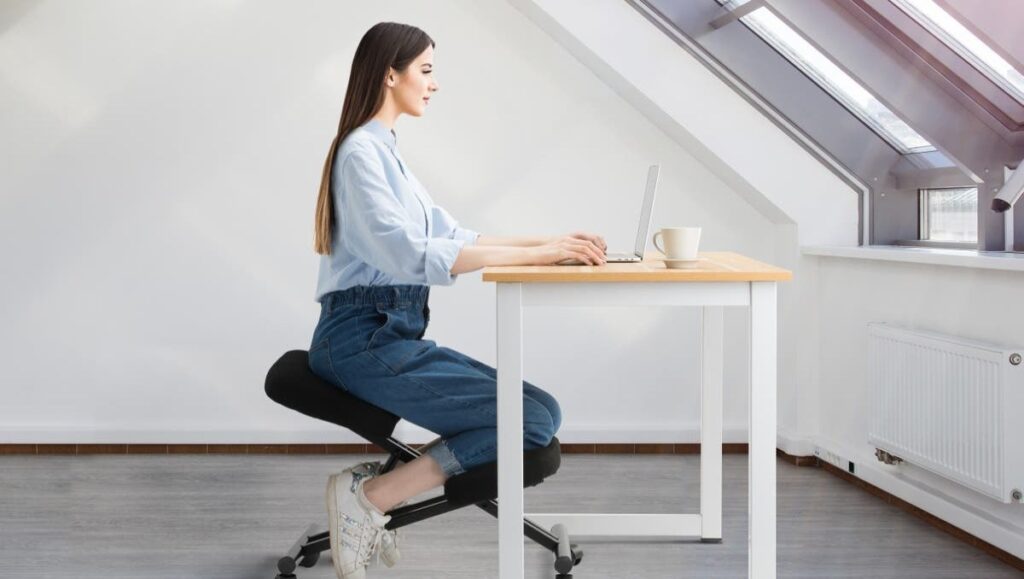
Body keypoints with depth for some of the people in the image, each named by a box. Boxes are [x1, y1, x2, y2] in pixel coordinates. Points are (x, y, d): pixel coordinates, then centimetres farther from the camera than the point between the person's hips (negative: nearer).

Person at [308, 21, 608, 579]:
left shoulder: (385, 150, 18)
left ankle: (378, 488, -1)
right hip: (363, 340, -9)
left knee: (542, 410, 0)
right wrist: (534, 255, -24)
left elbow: (451, 234, 19)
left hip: (392, 337, 9)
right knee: (532, 421, -14)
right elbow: (410, 253, -24)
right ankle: (368, 496, -9)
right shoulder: (361, 151, -11)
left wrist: (550, 241, 9)